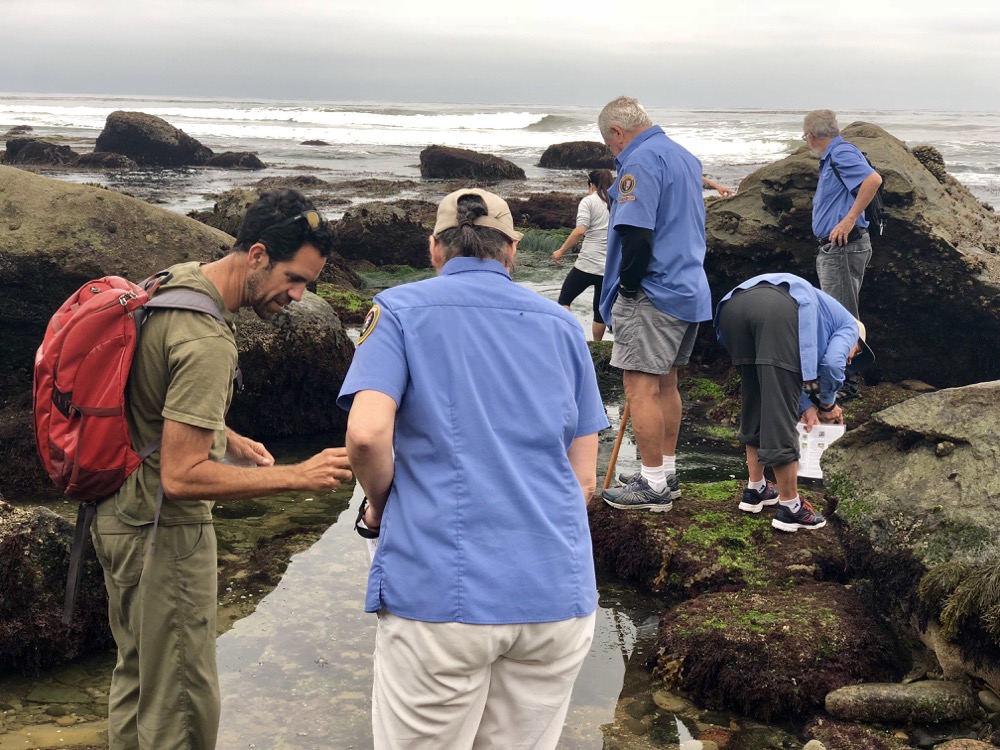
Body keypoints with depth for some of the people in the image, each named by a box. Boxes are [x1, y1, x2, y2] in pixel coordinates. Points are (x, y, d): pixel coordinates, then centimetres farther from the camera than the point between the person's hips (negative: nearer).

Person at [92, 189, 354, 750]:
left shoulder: (174, 280, 4)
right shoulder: (206, 340, -27)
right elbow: (182, 476, -28)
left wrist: (226, 438, 8)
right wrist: (300, 476, -26)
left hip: (120, 513, 10)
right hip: (164, 532, -10)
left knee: (137, 677, 23)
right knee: (182, 704, 0)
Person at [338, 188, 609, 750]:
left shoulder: (402, 309, 3)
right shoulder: (563, 325, 13)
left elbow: (367, 433, -13)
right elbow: (584, 479, 10)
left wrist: (380, 502, 6)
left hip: (440, 593, -3)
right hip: (559, 593, 4)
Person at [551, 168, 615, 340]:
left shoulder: (589, 201, -2)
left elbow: (580, 231, -15)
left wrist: (561, 251, -9)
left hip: (587, 264, -5)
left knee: (564, 300, 11)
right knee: (601, 309, 15)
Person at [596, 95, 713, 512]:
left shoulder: (641, 160, -14)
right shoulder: (684, 157, 17)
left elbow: (636, 234, -25)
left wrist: (628, 288, -12)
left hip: (654, 294, -10)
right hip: (690, 289, 10)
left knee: (641, 387, -4)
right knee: (665, 384, 17)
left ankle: (653, 485, 0)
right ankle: (667, 473, 26)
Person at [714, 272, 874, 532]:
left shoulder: (814, 312, 47)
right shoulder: (848, 325, 29)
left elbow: (775, 376, 39)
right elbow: (832, 364, 8)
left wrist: (805, 407, 35)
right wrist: (828, 403, 25)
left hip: (733, 305, 7)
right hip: (779, 309, -7)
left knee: (755, 404, 23)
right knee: (780, 413, 1)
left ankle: (755, 490, 33)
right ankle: (790, 508, 12)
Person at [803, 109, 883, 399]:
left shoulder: (842, 153, -15)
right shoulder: (831, 158, 18)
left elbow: (873, 179, -30)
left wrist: (850, 219, -28)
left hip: (844, 247, -11)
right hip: (833, 249, 11)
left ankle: (846, 384, 0)